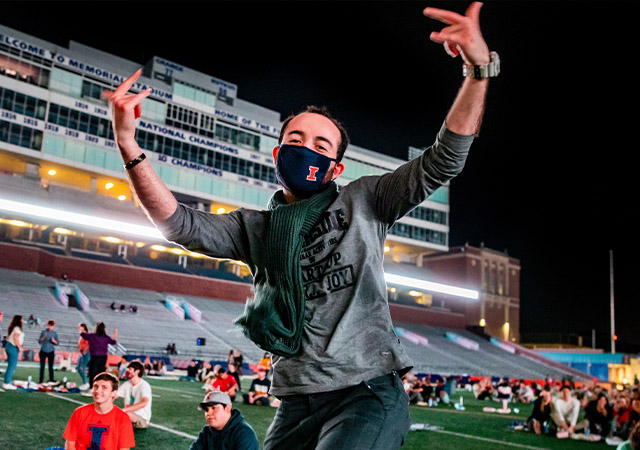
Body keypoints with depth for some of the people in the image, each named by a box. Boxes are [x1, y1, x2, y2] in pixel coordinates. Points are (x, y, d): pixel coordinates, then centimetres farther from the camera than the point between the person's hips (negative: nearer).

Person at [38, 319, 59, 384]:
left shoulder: (54, 333, 5)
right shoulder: (43, 332, 4)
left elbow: (57, 343, 7)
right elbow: (39, 341, 6)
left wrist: (54, 341, -14)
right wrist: (43, 338, -13)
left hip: (51, 352, 0)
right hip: (43, 351, 0)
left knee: (51, 366, 1)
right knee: (42, 366, -1)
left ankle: (51, 378, 9)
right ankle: (41, 379, 4)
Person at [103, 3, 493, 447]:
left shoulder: (362, 202, 5)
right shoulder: (256, 227, 10)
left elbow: (443, 161, -3)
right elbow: (180, 224, -3)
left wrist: (479, 69, -16)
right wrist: (129, 147, -16)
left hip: (368, 391, -3)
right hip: (297, 402, 4)